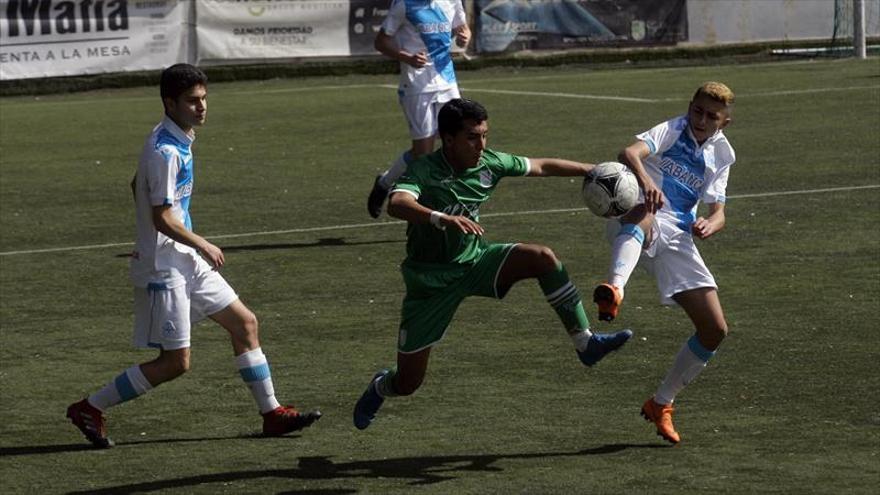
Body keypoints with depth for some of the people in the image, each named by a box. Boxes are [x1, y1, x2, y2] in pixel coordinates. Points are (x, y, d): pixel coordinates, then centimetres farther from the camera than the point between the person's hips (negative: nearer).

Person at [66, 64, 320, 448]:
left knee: (244, 323, 11)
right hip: (164, 267, -10)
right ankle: (89, 409, 5)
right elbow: (162, 217, -24)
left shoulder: (178, 141, 9)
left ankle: (271, 413, 17)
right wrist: (204, 246, -12)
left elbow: (137, 186, 22)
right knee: (175, 362, -5)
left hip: (187, 261, 10)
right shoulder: (166, 152, -22)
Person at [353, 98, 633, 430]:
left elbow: (541, 167, 8)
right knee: (408, 383, -1)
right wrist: (443, 219, -60)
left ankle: (585, 342, -14)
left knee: (542, 257, -22)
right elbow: (397, 204, -44)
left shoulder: (488, 164, -8)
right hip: (431, 279, -4)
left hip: (474, 260, 4)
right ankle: (380, 387, 38)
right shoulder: (425, 170, -24)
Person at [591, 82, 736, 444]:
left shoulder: (721, 155, 17)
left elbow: (717, 211, 17)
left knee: (715, 330, 2)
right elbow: (630, 152, -22)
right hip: (634, 222, -6)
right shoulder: (672, 131, -1)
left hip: (677, 238, 6)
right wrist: (644, 179, -45)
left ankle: (661, 403, 21)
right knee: (642, 216, -45)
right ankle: (615, 289, -76)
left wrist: (710, 224, -9)